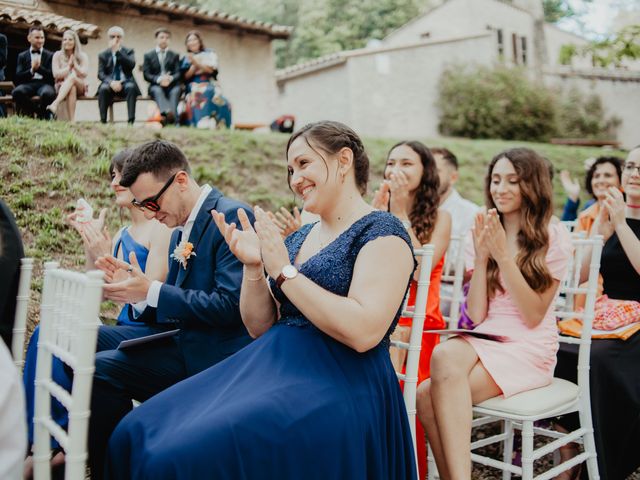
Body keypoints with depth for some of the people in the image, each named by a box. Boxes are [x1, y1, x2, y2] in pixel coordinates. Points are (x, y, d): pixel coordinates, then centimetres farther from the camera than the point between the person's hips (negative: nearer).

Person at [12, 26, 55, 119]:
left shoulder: (50, 56, 15)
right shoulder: (22, 56, 19)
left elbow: (53, 75, 2)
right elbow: (18, 77, 7)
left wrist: (39, 68, -13)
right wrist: (31, 70, -10)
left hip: (44, 84, -1)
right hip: (28, 84, 1)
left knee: (48, 93, -39)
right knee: (16, 92, -34)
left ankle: (42, 115, -7)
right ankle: (37, 111, -8)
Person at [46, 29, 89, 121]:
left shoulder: (82, 56, 6)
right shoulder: (57, 55, 7)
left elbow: (84, 74, -8)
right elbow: (56, 74, -4)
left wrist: (74, 63, -7)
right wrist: (69, 66, -4)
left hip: (80, 87, 0)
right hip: (62, 87, 0)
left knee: (72, 76, -36)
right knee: (72, 88, -38)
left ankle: (55, 103, -53)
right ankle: (72, 120, -51)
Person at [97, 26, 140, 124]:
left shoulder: (129, 52, 13)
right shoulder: (103, 55, 13)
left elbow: (131, 65, -9)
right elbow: (100, 74, 1)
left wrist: (118, 51, -13)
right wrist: (111, 82, -20)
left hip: (125, 84, -1)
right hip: (110, 84, 1)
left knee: (131, 87, -34)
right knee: (103, 88, -33)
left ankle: (131, 120, -39)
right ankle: (103, 121, -32)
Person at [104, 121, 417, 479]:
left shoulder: (382, 233, -6)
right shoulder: (299, 237, 16)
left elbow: (363, 332, -20)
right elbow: (260, 327, 15)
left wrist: (283, 271, -14)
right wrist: (254, 267, -3)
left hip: (340, 385, -7)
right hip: (274, 365, 7)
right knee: (137, 434, -8)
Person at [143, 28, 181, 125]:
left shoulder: (175, 55, 21)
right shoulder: (148, 55, 17)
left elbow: (178, 73, 6)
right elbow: (146, 75, 4)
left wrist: (170, 78, -19)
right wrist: (159, 79, -18)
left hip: (172, 86, 1)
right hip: (156, 85, -1)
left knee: (176, 90, -34)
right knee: (157, 90, -36)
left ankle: (172, 117, -55)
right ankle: (166, 113, -65)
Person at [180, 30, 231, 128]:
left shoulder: (209, 54, 15)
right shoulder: (186, 58, 20)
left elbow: (211, 70, -2)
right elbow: (186, 76, 7)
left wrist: (196, 62, -10)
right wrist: (194, 65, -8)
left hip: (209, 85, -1)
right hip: (194, 87, 1)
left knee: (208, 93, -37)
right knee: (196, 96, -36)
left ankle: (212, 122, -44)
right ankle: (202, 123, -44)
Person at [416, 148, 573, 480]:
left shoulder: (554, 237, -1)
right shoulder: (485, 233, 10)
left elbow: (533, 316, -8)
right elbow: (476, 315, 3)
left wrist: (503, 255, -15)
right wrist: (481, 255, -9)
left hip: (530, 348, -4)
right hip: (483, 340, 4)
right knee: (443, 355, -33)